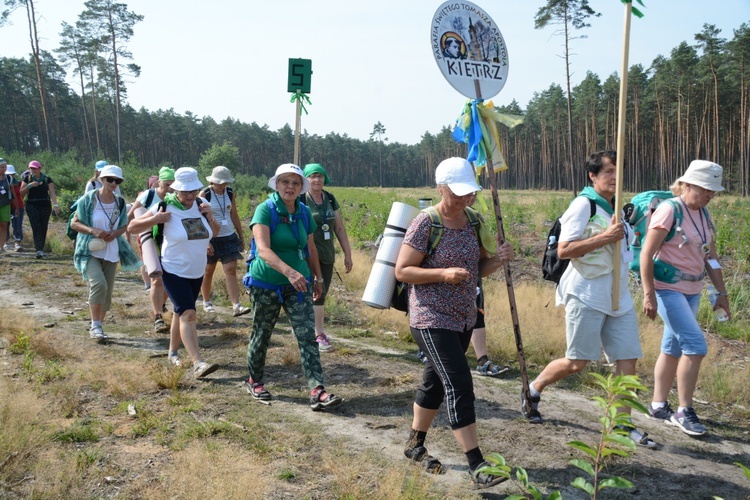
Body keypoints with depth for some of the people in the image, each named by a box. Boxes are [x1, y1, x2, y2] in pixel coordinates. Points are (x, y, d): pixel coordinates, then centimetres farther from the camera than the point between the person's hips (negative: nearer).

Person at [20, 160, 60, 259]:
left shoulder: (47, 179, 2)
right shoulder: (27, 178, 4)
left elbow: (52, 192, -6)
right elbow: (22, 193, 2)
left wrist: (55, 204, -20)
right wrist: (29, 185, -14)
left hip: (45, 206, 1)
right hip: (32, 206, -1)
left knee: (43, 229, 6)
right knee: (36, 228, -12)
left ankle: (41, 249, 18)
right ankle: (39, 250, -20)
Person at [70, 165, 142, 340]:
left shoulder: (120, 202, 5)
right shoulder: (88, 199, -8)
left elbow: (124, 226, 14)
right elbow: (74, 223, -4)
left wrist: (115, 233, -8)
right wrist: (92, 230, -21)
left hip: (111, 252, 5)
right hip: (90, 251, -5)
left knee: (107, 292, 7)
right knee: (99, 283, -25)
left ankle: (98, 325, 25)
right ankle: (95, 325, -13)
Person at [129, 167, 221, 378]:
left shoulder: (201, 204, 1)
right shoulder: (165, 207, -13)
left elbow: (214, 232, 12)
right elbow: (132, 227, -9)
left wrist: (210, 216, -7)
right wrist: (156, 219, -24)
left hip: (197, 272, 6)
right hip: (174, 272, -6)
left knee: (182, 313, 18)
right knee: (188, 313, -17)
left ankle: (173, 352, 36)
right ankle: (197, 363, -21)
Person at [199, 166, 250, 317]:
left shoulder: (230, 194, 5)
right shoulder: (205, 194, -9)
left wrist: (241, 236, 13)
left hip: (229, 237, 3)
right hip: (210, 239, -3)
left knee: (231, 271, -6)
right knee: (208, 271, 9)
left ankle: (236, 306, -12)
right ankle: (206, 302, 27)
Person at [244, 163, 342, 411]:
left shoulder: (304, 213, 2)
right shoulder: (265, 210, -14)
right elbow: (263, 249, -28)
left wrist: (318, 278, 18)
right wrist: (289, 271, -41)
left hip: (299, 284, 4)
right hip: (266, 284, -3)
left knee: (307, 335, -6)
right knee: (261, 335, 12)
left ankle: (317, 392, -9)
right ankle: (255, 381, 34)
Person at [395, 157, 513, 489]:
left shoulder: (472, 221, 5)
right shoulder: (426, 223, -14)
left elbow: (480, 268, 12)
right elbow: (402, 271, -14)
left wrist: (498, 260, -9)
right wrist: (443, 274, -25)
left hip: (463, 319, 7)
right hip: (432, 319, -7)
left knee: (435, 381, 18)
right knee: (459, 384, -13)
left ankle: (415, 445, 35)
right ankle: (477, 467, -8)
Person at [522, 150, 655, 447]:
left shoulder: (613, 207, 15)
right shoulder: (584, 204, -10)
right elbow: (563, 250, -19)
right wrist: (605, 237, -22)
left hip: (619, 297, 8)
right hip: (587, 296, -8)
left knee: (628, 359, 2)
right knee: (577, 363, -2)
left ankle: (623, 424, 12)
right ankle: (533, 389, 22)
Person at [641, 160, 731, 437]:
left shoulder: (704, 215, 10)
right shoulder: (669, 210, -14)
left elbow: (711, 257, 16)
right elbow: (646, 254, -16)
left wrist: (722, 293, 13)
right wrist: (649, 294, -18)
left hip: (692, 291, 8)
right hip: (668, 289, -8)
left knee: (674, 348, 12)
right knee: (696, 345, -13)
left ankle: (658, 406, 22)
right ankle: (684, 411, -2)